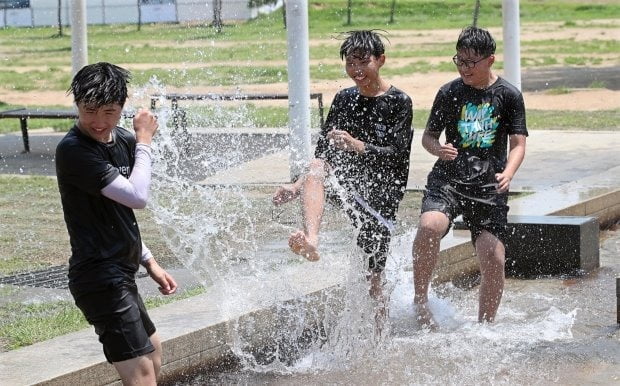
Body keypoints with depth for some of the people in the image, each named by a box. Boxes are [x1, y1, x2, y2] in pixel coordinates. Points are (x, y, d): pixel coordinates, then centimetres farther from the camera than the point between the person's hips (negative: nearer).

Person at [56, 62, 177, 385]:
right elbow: (137, 197, -25)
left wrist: (150, 263, 19)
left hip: (120, 274, 10)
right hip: (99, 276, -10)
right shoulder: (73, 150, -19)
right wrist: (144, 142, -13)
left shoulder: (123, 141, 9)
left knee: (153, 353, 26)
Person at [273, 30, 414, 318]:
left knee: (373, 283, -4)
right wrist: (296, 187, -4)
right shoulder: (344, 99, 13)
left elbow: (395, 155, -11)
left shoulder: (398, 102, -1)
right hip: (346, 184, 4)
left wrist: (358, 146, -29)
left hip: (380, 196, -3)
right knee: (315, 172, -30)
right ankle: (311, 241, -52)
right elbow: (323, 153, 10)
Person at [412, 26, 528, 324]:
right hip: (448, 179, 0)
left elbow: (518, 144, 0)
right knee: (429, 226, -30)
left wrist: (507, 174, -19)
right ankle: (420, 299, -11)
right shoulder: (449, 93, 4)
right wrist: (438, 149, -12)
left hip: (489, 187, 0)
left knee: (494, 260, -8)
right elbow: (428, 135, 12)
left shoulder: (509, 96, 2)